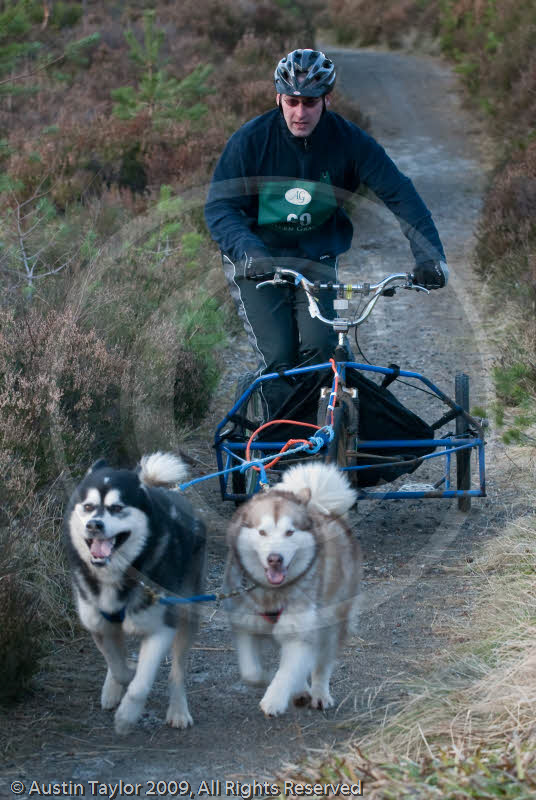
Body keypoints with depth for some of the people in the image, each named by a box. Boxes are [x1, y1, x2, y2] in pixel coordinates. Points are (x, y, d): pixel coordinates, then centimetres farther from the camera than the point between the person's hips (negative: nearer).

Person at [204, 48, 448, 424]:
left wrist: (430, 255, -29)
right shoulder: (251, 140, -16)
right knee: (279, 358, -15)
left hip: (316, 261, 2)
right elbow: (219, 207, -18)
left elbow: (400, 194, -15)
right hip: (258, 262, -2)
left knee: (320, 348, -17)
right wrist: (246, 249, -39)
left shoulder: (348, 140, -13)